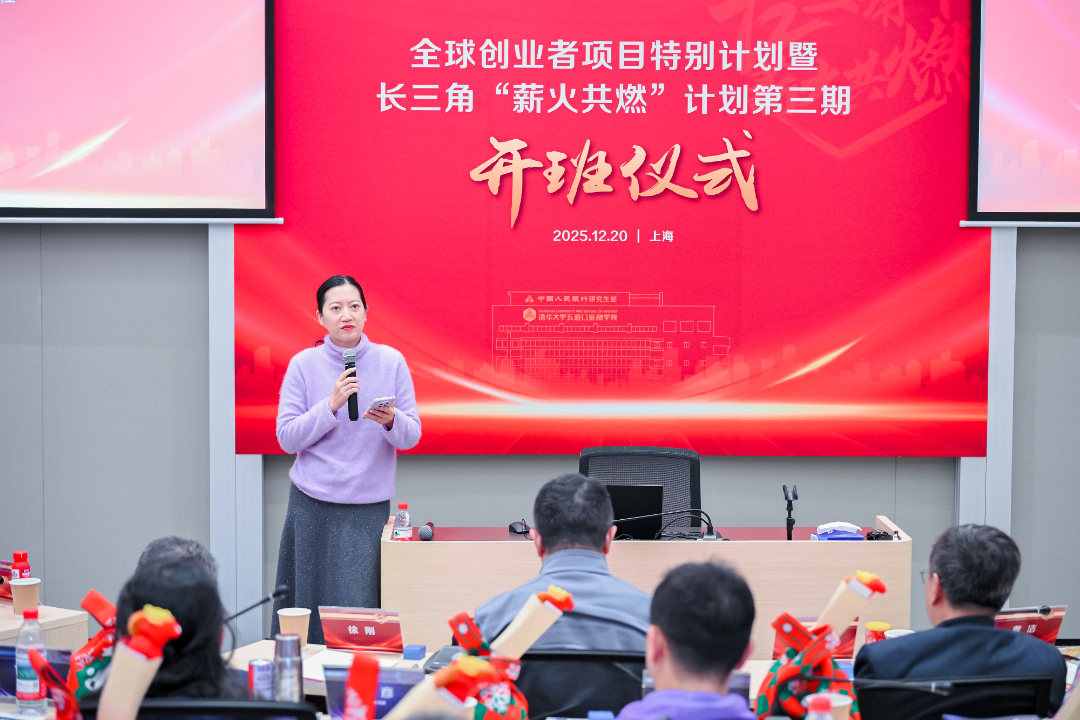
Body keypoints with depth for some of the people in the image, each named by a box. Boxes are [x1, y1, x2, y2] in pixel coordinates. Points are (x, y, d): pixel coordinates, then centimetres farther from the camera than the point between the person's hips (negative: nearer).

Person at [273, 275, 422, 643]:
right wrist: (331, 405, -16)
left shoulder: (391, 361, 2)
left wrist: (392, 421, -20)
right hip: (313, 505, 0)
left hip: (370, 506, 0)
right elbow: (287, 437, -3)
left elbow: (412, 435, 2)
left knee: (362, 606, -4)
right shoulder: (304, 364, 0)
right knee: (313, 603, 1)